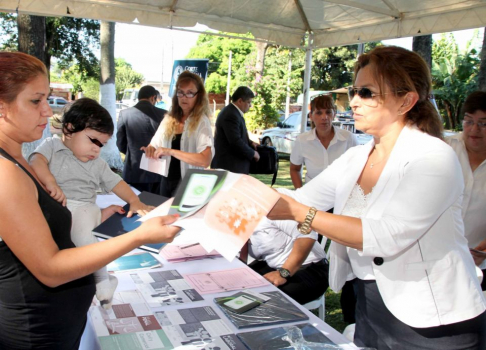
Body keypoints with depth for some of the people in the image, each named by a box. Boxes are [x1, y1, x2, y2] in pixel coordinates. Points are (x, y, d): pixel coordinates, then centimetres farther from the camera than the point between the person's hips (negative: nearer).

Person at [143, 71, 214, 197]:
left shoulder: (202, 122, -13)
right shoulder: (169, 119, 5)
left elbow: (205, 160, -26)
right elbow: (156, 144, 14)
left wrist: (171, 151, -28)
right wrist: (150, 150, -10)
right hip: (166, 180, 6)